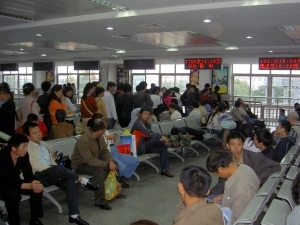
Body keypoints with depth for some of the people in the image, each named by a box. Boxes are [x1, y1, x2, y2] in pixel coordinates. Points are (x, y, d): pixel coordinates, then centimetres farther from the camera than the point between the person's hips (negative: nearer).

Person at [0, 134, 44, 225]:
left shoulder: (24, 155, -12)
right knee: (12, 194, -37)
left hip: (14, 182, 6)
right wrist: (29, 185, -47)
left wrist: (34, 183, -35)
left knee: (37, 188, -18)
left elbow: (28, 174, -11)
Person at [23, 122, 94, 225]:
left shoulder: (44, 144, 23)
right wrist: (56, 170, -21)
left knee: (70, 181, -23)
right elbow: (34, 165, -14)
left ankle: (74, 215, -22)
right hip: (39, 175, -7)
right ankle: (83, 181, -13)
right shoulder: (27, 147, -1)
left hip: (52, 173, 7)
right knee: (60, 168, -35)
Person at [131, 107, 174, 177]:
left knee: (163, 148, -13)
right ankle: (170, 143, -5)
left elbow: (150, 136, 4)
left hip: (146, 146, 8)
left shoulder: (148, 124, 11)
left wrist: (162, 141, -13)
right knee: (155, 140, -30)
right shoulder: (138, 123, -16)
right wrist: (161, 137, -37)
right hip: (138, 148, -8)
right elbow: (148, 132, -30)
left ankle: (164, 169, -12)